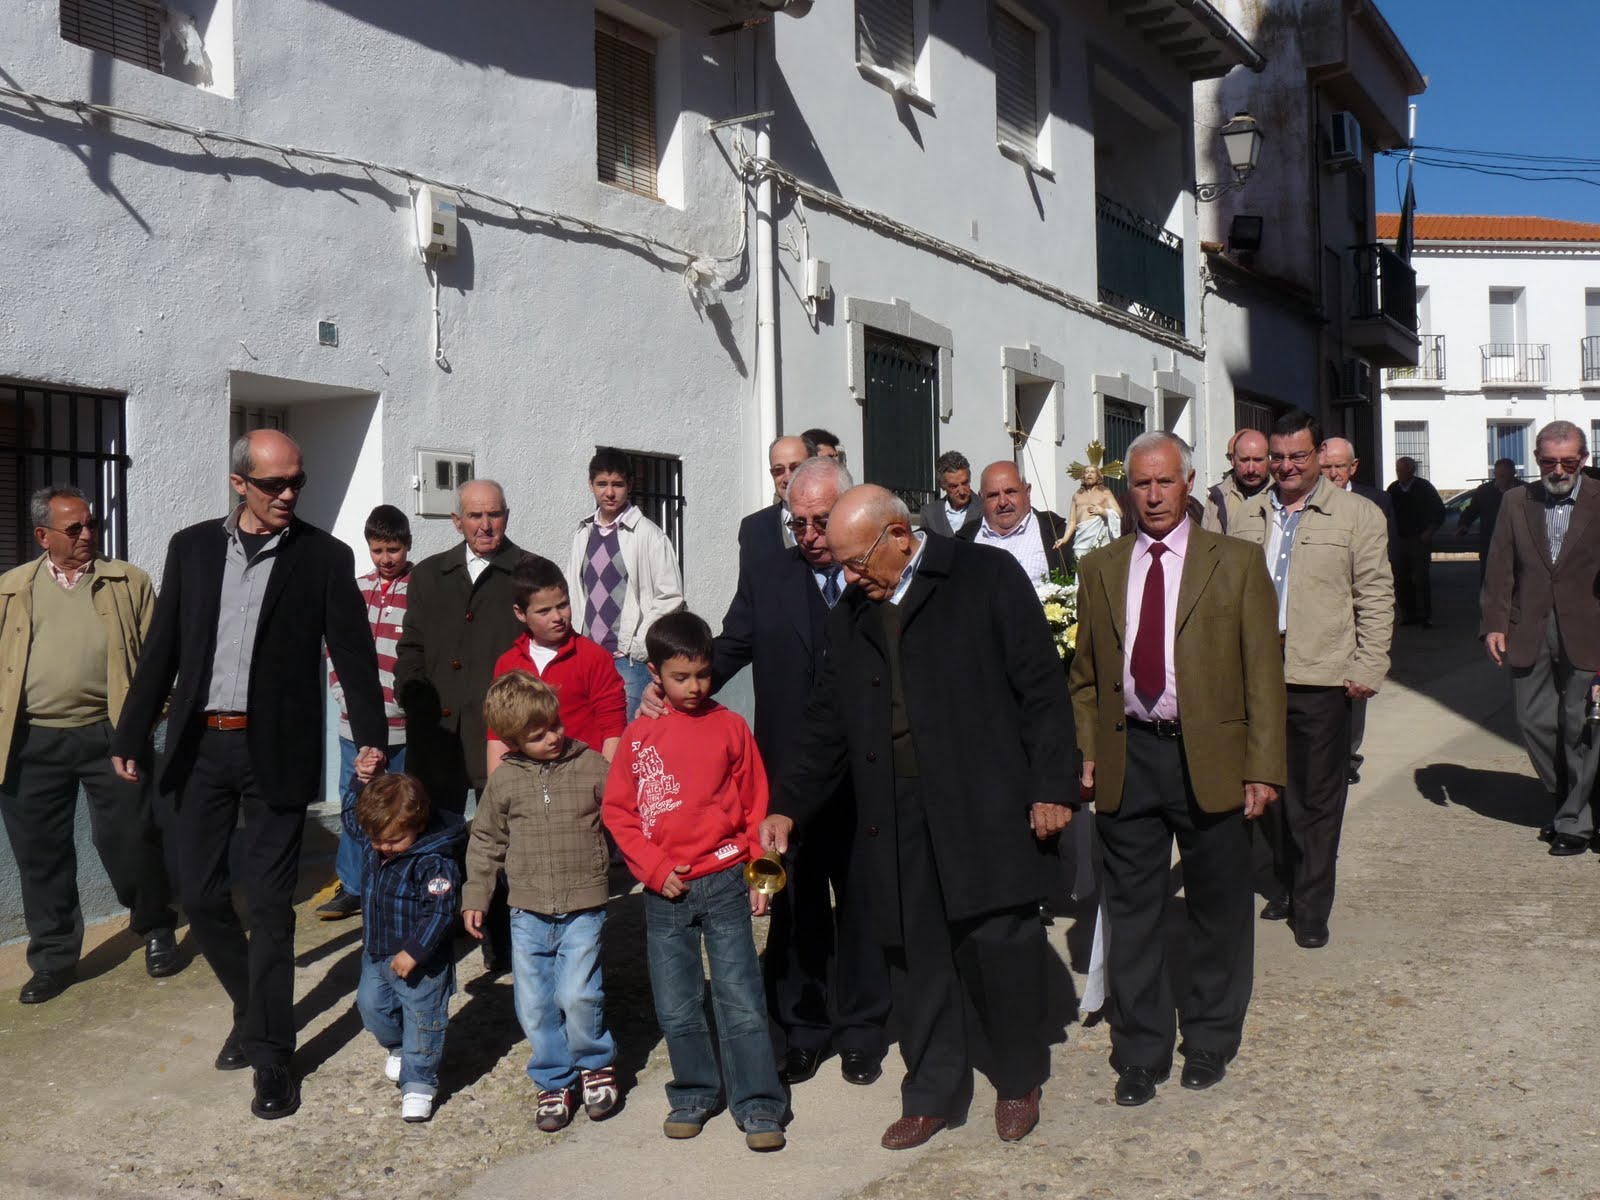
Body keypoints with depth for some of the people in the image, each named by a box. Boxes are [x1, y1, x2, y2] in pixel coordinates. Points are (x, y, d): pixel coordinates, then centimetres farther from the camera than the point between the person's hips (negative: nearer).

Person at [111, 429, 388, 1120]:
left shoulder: (324, 557, -1)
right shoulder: (192, 547, 7)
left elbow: (354, 652, -4)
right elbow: (162, 650, 10)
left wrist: (372, 738, -13)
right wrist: (130, 737, 9)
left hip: (276, 752, -3)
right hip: (200, 747, 4)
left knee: (268, 905, 0)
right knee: (201, 895, 9)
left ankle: (271, 1057, 12)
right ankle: (257, 1010, 32)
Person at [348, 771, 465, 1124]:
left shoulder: (435, 861, -27)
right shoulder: (370, 840, -4)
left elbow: (440, 911, -26)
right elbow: (350, 820, 16)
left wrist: (414, 952, -27)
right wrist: (362, 780, 0)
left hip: (419, 959, -7)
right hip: (376, 953, 7)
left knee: (422, 1020, 3)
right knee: (372, 1006, 18)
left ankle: (419, 1083, 16)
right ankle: (398, 1048, 45)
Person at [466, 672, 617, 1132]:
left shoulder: (592, 768, -4)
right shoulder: (504, 780, 2)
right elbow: (486, 841, 13)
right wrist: (475, 896, 11)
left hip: (583, 908, -2)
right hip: (527, 911, 3)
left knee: (577, 995, -13)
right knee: (534, 1004, 6)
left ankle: (596, 1063, 15)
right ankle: (555, 1081, 26)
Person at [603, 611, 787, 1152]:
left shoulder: (729, 727, 0)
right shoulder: (638, 736, 2)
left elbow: (755, 804, 3)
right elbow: (617, 811, 4)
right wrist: (655, 869, -6)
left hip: (724, 883, -2)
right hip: (664, 894, 2)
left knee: (741, 1001, -1)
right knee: (676, 1008, 10)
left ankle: (758, 1106, 8)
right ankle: (693, 1094, 27)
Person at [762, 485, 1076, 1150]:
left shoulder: (987, 576, -1)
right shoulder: (850, 615, 15)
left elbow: (1042, 686, -3)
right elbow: (826, 723, 17)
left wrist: (1052, 787, -9)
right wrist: (789, 807, 9)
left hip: (985, 806, -4)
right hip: (895, 819, 5)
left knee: (1001, 943, -2)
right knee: (914, 957, 6)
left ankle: (1018, 1081, 21)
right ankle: (933, 1094, 22)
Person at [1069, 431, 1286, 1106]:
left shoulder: (1236, 564, 1)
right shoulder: (1099, 570, 10)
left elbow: (1263, 672, -2)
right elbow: (1085, 675, 13)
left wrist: (1263, 768, -8)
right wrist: (1087, 754, 3)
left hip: (1211, 758, -2)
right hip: (1128, 757, 2)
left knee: (1217, 910, 10)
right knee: (1133, 912, 8)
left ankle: (1210, 1040, 29)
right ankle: (1141, 1051, 21)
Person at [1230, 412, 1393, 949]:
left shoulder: (1358, 515, 1)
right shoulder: (1248, 516, 12)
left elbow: (1376, 597, -1)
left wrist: (1368, 669, -8)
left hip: (1321, 678, -3)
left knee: (1316, 798, 2)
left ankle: (1311, 907, 13)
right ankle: (1287, 883, 29)